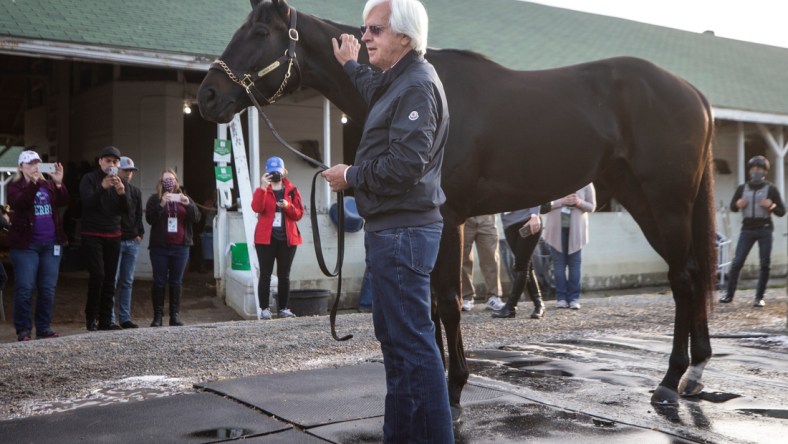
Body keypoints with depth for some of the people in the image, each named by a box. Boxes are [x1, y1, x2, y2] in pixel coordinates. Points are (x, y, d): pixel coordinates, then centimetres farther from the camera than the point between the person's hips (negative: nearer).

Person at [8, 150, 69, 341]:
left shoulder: (48, 184, 11)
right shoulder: (15, 186, 1)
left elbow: (63, 202, -4)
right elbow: (19, 203, -19)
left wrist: (59, 183, -21)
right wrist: (33, 183, -30)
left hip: (51, 243, 4)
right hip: (26, 243, -4)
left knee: (48, 288, 6)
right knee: (25, 288, -5)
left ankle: (44, 327, 13)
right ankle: (23, 329, 4)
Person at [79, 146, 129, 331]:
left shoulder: (121, 182, 9)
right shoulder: (89, 179, -3)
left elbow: (125, 210, -1)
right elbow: (87, 203, -17)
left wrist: (121, 192, -21)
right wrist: (102, 187, -32)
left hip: (113, 236, 5)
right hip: (92, 234, -4)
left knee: (110, 279, 4)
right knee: (98, 275, -14)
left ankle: (105, 320, 10)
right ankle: (91, 316, 2)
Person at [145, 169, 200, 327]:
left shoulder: (184, 198, 15)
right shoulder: (155, 199, 7)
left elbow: (196, 218, 4)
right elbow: (149, 219, -6)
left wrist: (188, 204, -13)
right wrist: (161, 204, -19)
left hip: (180, 247, 2)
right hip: (160, 247, -2)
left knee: (176, 282, 3)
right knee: (159, 282, -1)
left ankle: (175, 315, 6)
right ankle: (158, 315, 3)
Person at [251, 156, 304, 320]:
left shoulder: (291, 190, 9)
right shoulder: (262, 189, 5)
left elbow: (299, 214, 3)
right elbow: (257, 208, -14)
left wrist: (288, 206, -15)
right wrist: (263, 187, -22)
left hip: (287, 238, 2)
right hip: (266, 238, -2)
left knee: (284, 275, 5)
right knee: (265, 274, -4)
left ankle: (283, 308, 11)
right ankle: (264, 309, 0)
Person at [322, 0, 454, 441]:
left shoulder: (417, 85, -15)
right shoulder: (397, 81, 16)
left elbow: (405, 164, -25)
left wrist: (351, 176, -13)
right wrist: (350, 65, 49)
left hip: (402, 231, -11)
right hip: (393, 228, 11)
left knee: (414, 342, -8)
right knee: (395, 339, 16)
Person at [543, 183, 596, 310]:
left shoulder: (586, 183, 1)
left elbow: (592, 206, 4)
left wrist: (579, 202, -16)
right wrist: (561, 202, -18)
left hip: (576, 229, 0)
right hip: (556, 228, 0)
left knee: (575, 262, 0)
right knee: (559, 262, 2)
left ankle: (574, 298, 4)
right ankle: (561, 297, 6)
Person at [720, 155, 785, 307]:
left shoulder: (771, 189, 3)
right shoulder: (742, 188, 9)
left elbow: (781, 212, 4)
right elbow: (732, 206, 19)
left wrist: (771, 206, -16)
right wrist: (738, 204, -4)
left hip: (765, 230, -1)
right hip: (747, 230, 1)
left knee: (765, 264, -1)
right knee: (737, 262, -5)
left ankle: (759, 297, 6)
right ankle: (729, 294, 2)